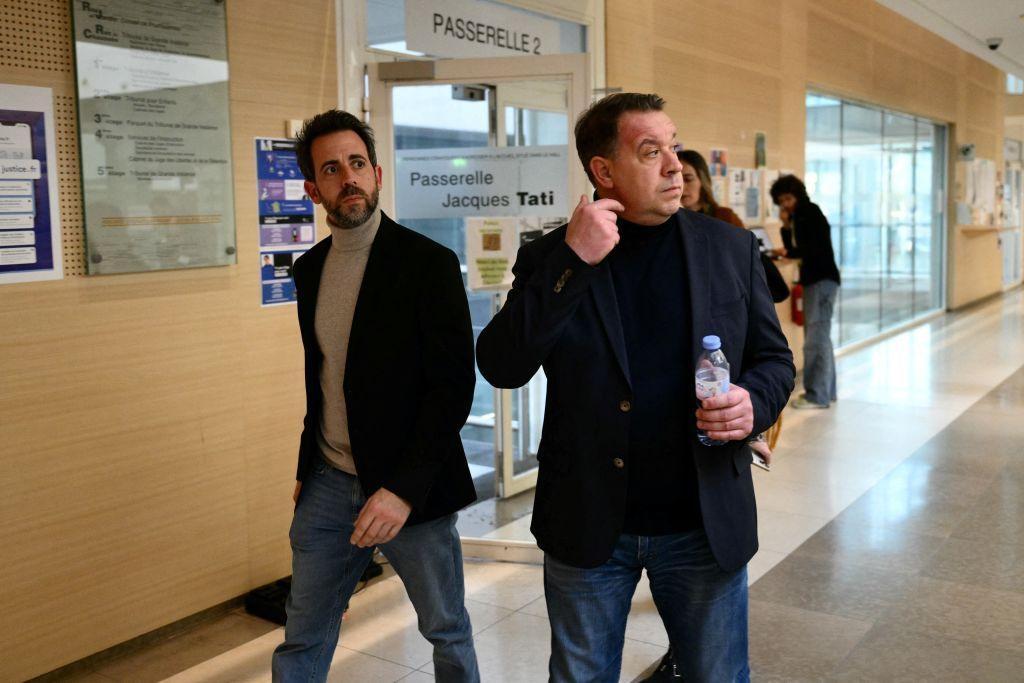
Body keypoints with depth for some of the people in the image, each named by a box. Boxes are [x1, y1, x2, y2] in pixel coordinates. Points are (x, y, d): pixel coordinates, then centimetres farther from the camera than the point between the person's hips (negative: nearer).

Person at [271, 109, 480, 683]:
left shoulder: (431, 264, -12)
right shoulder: (310, 269, 7)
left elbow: (455, 386, -16)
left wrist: (404, 489, -21)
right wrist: (307, 469, 16)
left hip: (413, 489, -5)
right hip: (329, 485, 5)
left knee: (448, 632, 12)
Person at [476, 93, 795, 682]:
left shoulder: (732, 249, 0)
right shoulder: (550, 259, -4)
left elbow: (774, 358, 8)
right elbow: (501, 367, -16)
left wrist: (753, 402, -15)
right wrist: (571, 262, -23)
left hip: (705, 525, 1)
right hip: (587, 525, 0)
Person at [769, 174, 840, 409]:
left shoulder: (811, 213, -10)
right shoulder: (799, 217, 16)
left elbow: (817, 249, -21)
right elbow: (796, 249, 13)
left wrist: (788, 252, -30)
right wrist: (786, 227, 2)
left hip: (823, 280, -10)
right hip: (813, 279, 10)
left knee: (816, 338, -11)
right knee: (820, 337, 13)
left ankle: (817, 395, -10)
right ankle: (826, 390, 19)